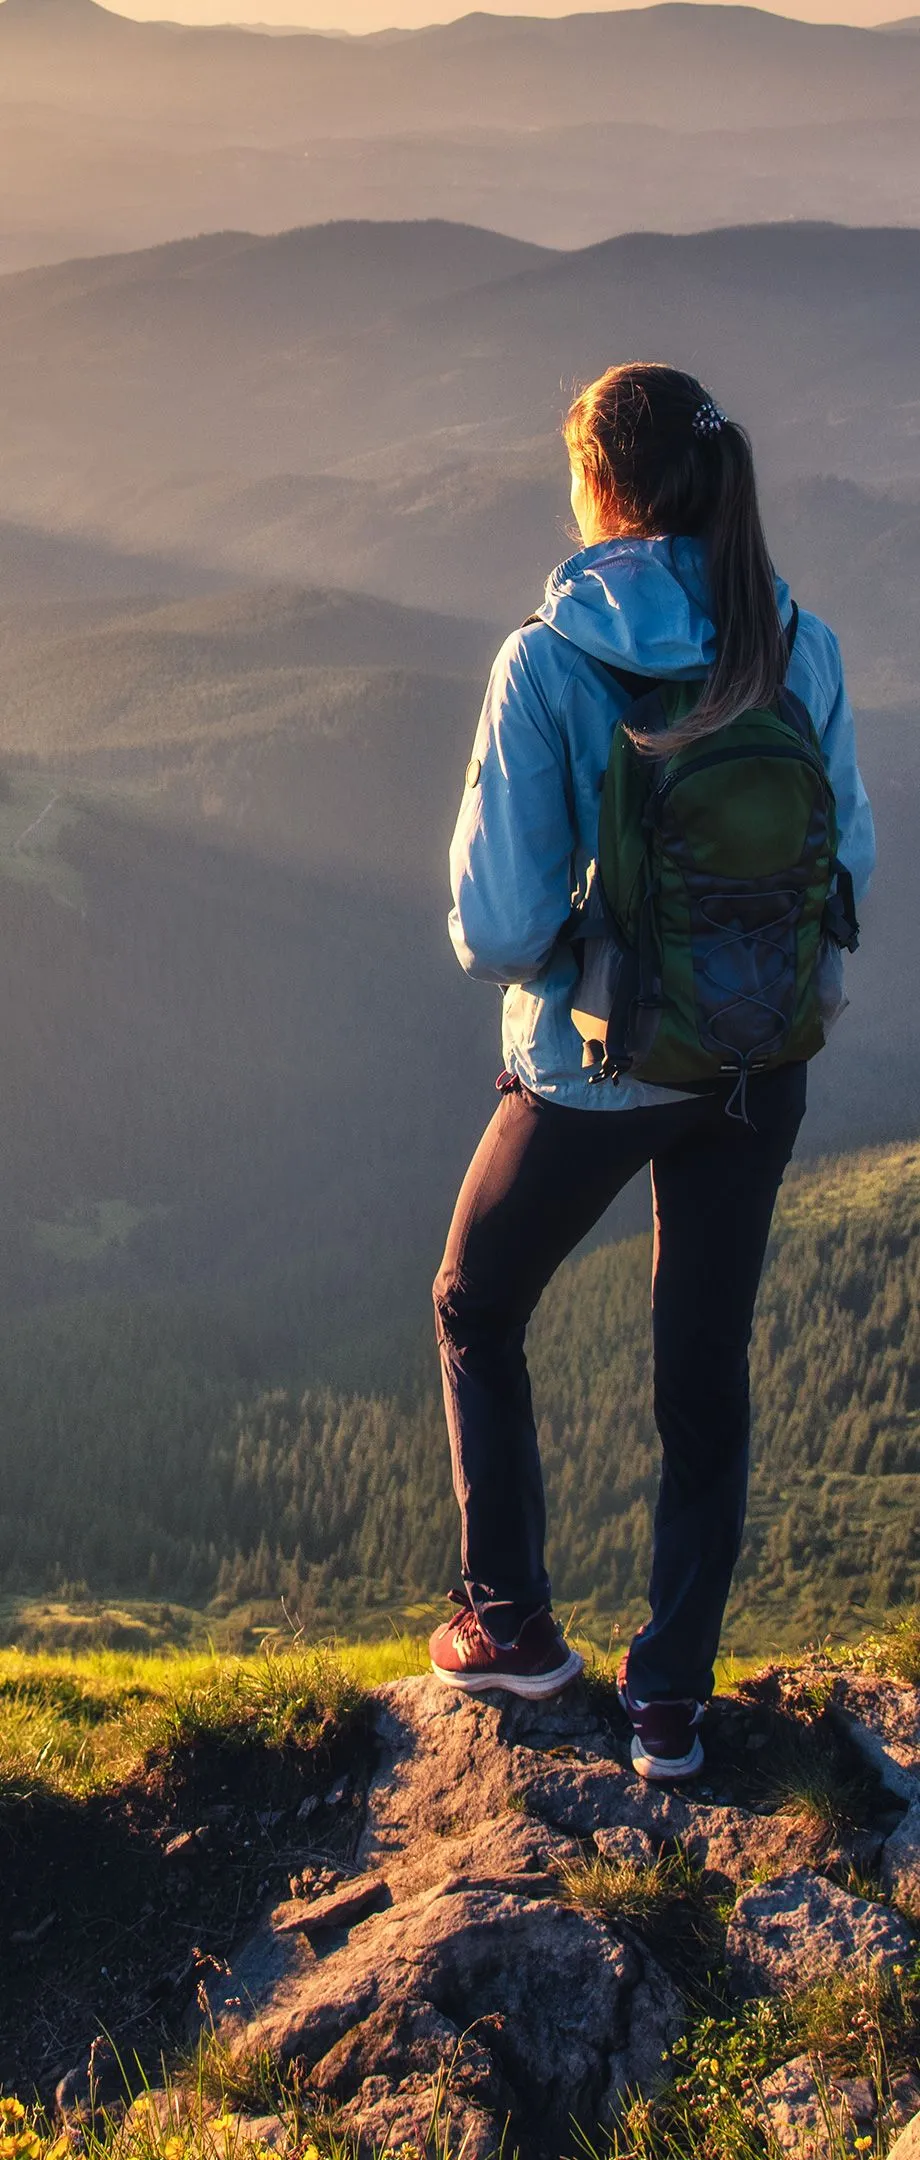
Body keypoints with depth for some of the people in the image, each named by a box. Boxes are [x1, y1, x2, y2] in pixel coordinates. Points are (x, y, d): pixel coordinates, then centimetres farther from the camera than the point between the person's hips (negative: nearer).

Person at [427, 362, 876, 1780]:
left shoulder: (548, 665, -20)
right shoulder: (800, 649, -8)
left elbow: (500, 926, -20)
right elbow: (849, 864, 1)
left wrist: (514, 952, 2)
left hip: (594, 1067, -4)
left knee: (476, 1309, 23)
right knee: (706, 1369, 17)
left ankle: (511, 1623, 30)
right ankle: (672, 1698, 26)